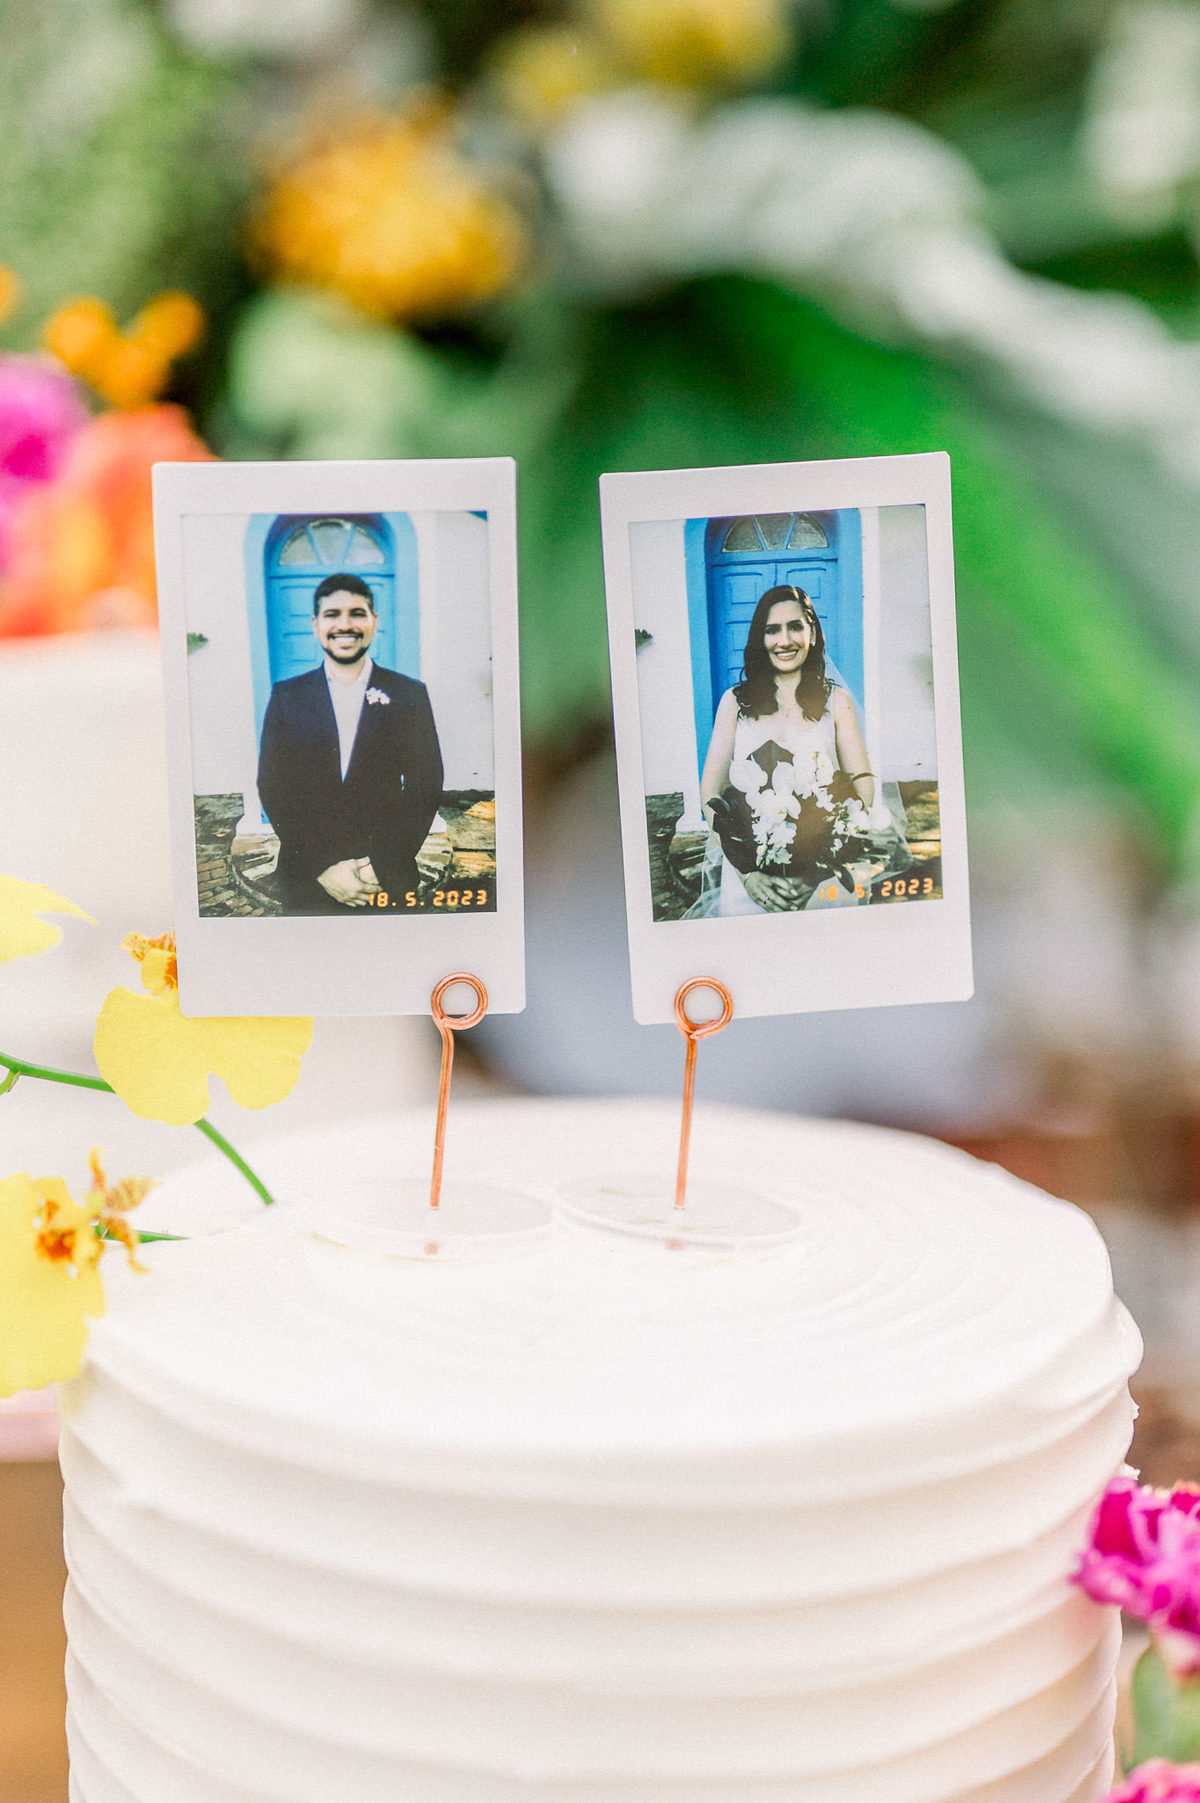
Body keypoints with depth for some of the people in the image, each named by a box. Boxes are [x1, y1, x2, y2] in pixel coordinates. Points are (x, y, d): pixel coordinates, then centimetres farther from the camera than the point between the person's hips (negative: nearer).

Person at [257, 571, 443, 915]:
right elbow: (273, 789, 1)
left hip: (388, 883, 0)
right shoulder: (286, 696, 7)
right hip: (305, 884, 1)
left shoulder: (410, 695, 5)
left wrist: (380, 865, -10)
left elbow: (426, 788, 2)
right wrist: (323, 868, -11)